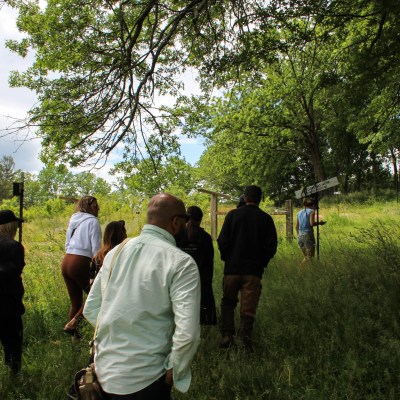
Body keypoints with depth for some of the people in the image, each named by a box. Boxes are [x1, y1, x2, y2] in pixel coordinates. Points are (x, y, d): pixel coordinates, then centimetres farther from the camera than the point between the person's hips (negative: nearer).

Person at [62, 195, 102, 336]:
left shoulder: (73, 220, 18)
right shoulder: (92, 221, -5)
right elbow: (96, 249, -11)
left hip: (66, 262, 8)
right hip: (80, 263, -8)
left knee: (75, 302, 15)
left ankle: (74, 335, 15)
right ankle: (73, 323, -4)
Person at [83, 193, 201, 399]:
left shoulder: (116, 251, 3)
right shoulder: (181, 262, -16)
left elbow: (91, 309, 8)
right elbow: (187, 332, -23)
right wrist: (174, 372, -7)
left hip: (103, 369, 6)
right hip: (141, 380, -6)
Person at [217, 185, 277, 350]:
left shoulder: (232, 214, -3)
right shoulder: (266, 218, -1)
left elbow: (222, 241, -5)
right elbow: (271, 246, -1)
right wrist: (262, 262, 12)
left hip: (232, 267, 0)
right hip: (254, 269, 0)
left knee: (228, 302, 15)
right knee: (249, 305, 7)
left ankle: (227, 334, 5)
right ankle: (245, 334, -8)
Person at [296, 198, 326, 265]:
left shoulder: (299, 213, 16)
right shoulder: (311, 211, -1)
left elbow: (297, 226, 14)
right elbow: (311, 223, -14)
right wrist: (319, 223, 2)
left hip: (300, 236, 6)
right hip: (308, 235, -6)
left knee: (305, 256, 17)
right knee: (310, 257, 0)